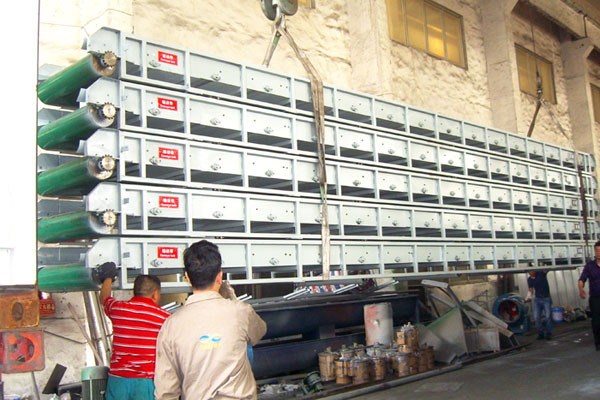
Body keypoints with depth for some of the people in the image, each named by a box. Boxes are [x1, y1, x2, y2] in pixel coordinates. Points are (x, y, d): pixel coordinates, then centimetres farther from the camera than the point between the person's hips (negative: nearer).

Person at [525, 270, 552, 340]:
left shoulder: (541, 273, -8)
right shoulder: (529, 280, 5)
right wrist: (528, 298, 1)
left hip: (546, 299, -4)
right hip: (537, 300, 4)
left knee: (548, 316, -7)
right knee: (536, 317, -4)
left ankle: (548, 333, 7)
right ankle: (540, 333, 8)